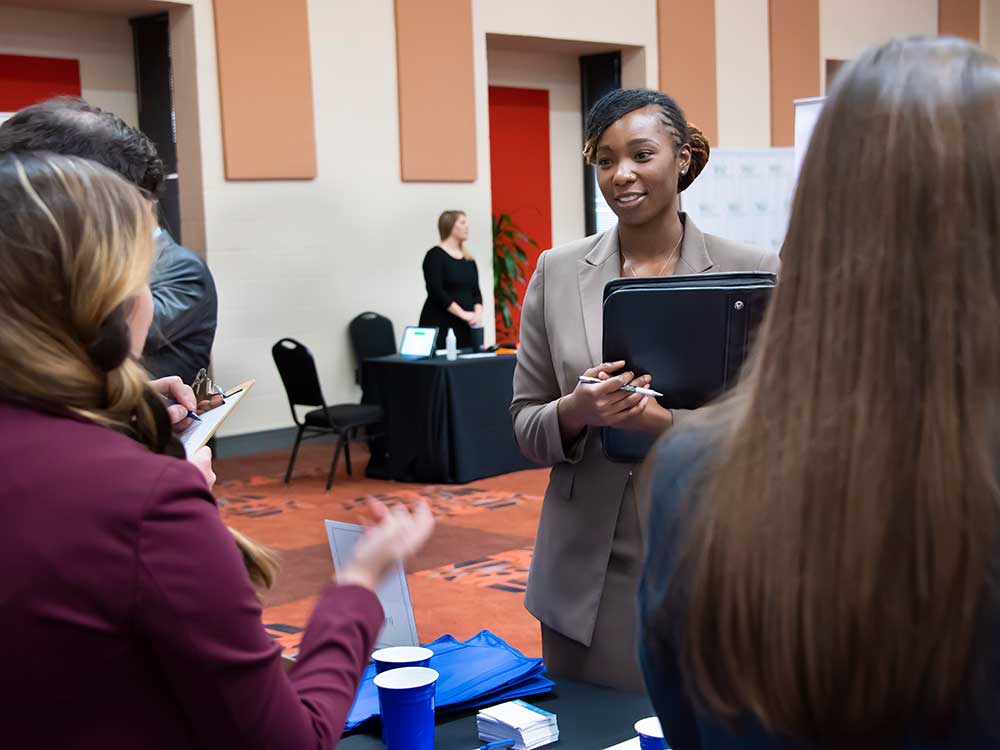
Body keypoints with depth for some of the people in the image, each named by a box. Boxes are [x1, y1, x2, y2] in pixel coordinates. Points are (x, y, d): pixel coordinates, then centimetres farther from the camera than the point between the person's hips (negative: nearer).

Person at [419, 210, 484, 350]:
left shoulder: (468, 259, 14)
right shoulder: (435, 255, -5)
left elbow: (476, 291, 11)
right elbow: (436, 292, -14)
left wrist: (477, 314, -9)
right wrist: (463, 314, -18)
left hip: (465, 326, 6)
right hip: (440, 325, -6)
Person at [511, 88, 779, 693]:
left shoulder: (751, 272, -3)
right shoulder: (557, 273, 4)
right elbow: (525, 426, 6)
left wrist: (668, 423, -20)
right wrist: (575, 411, -16)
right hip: (586, 574, 2)